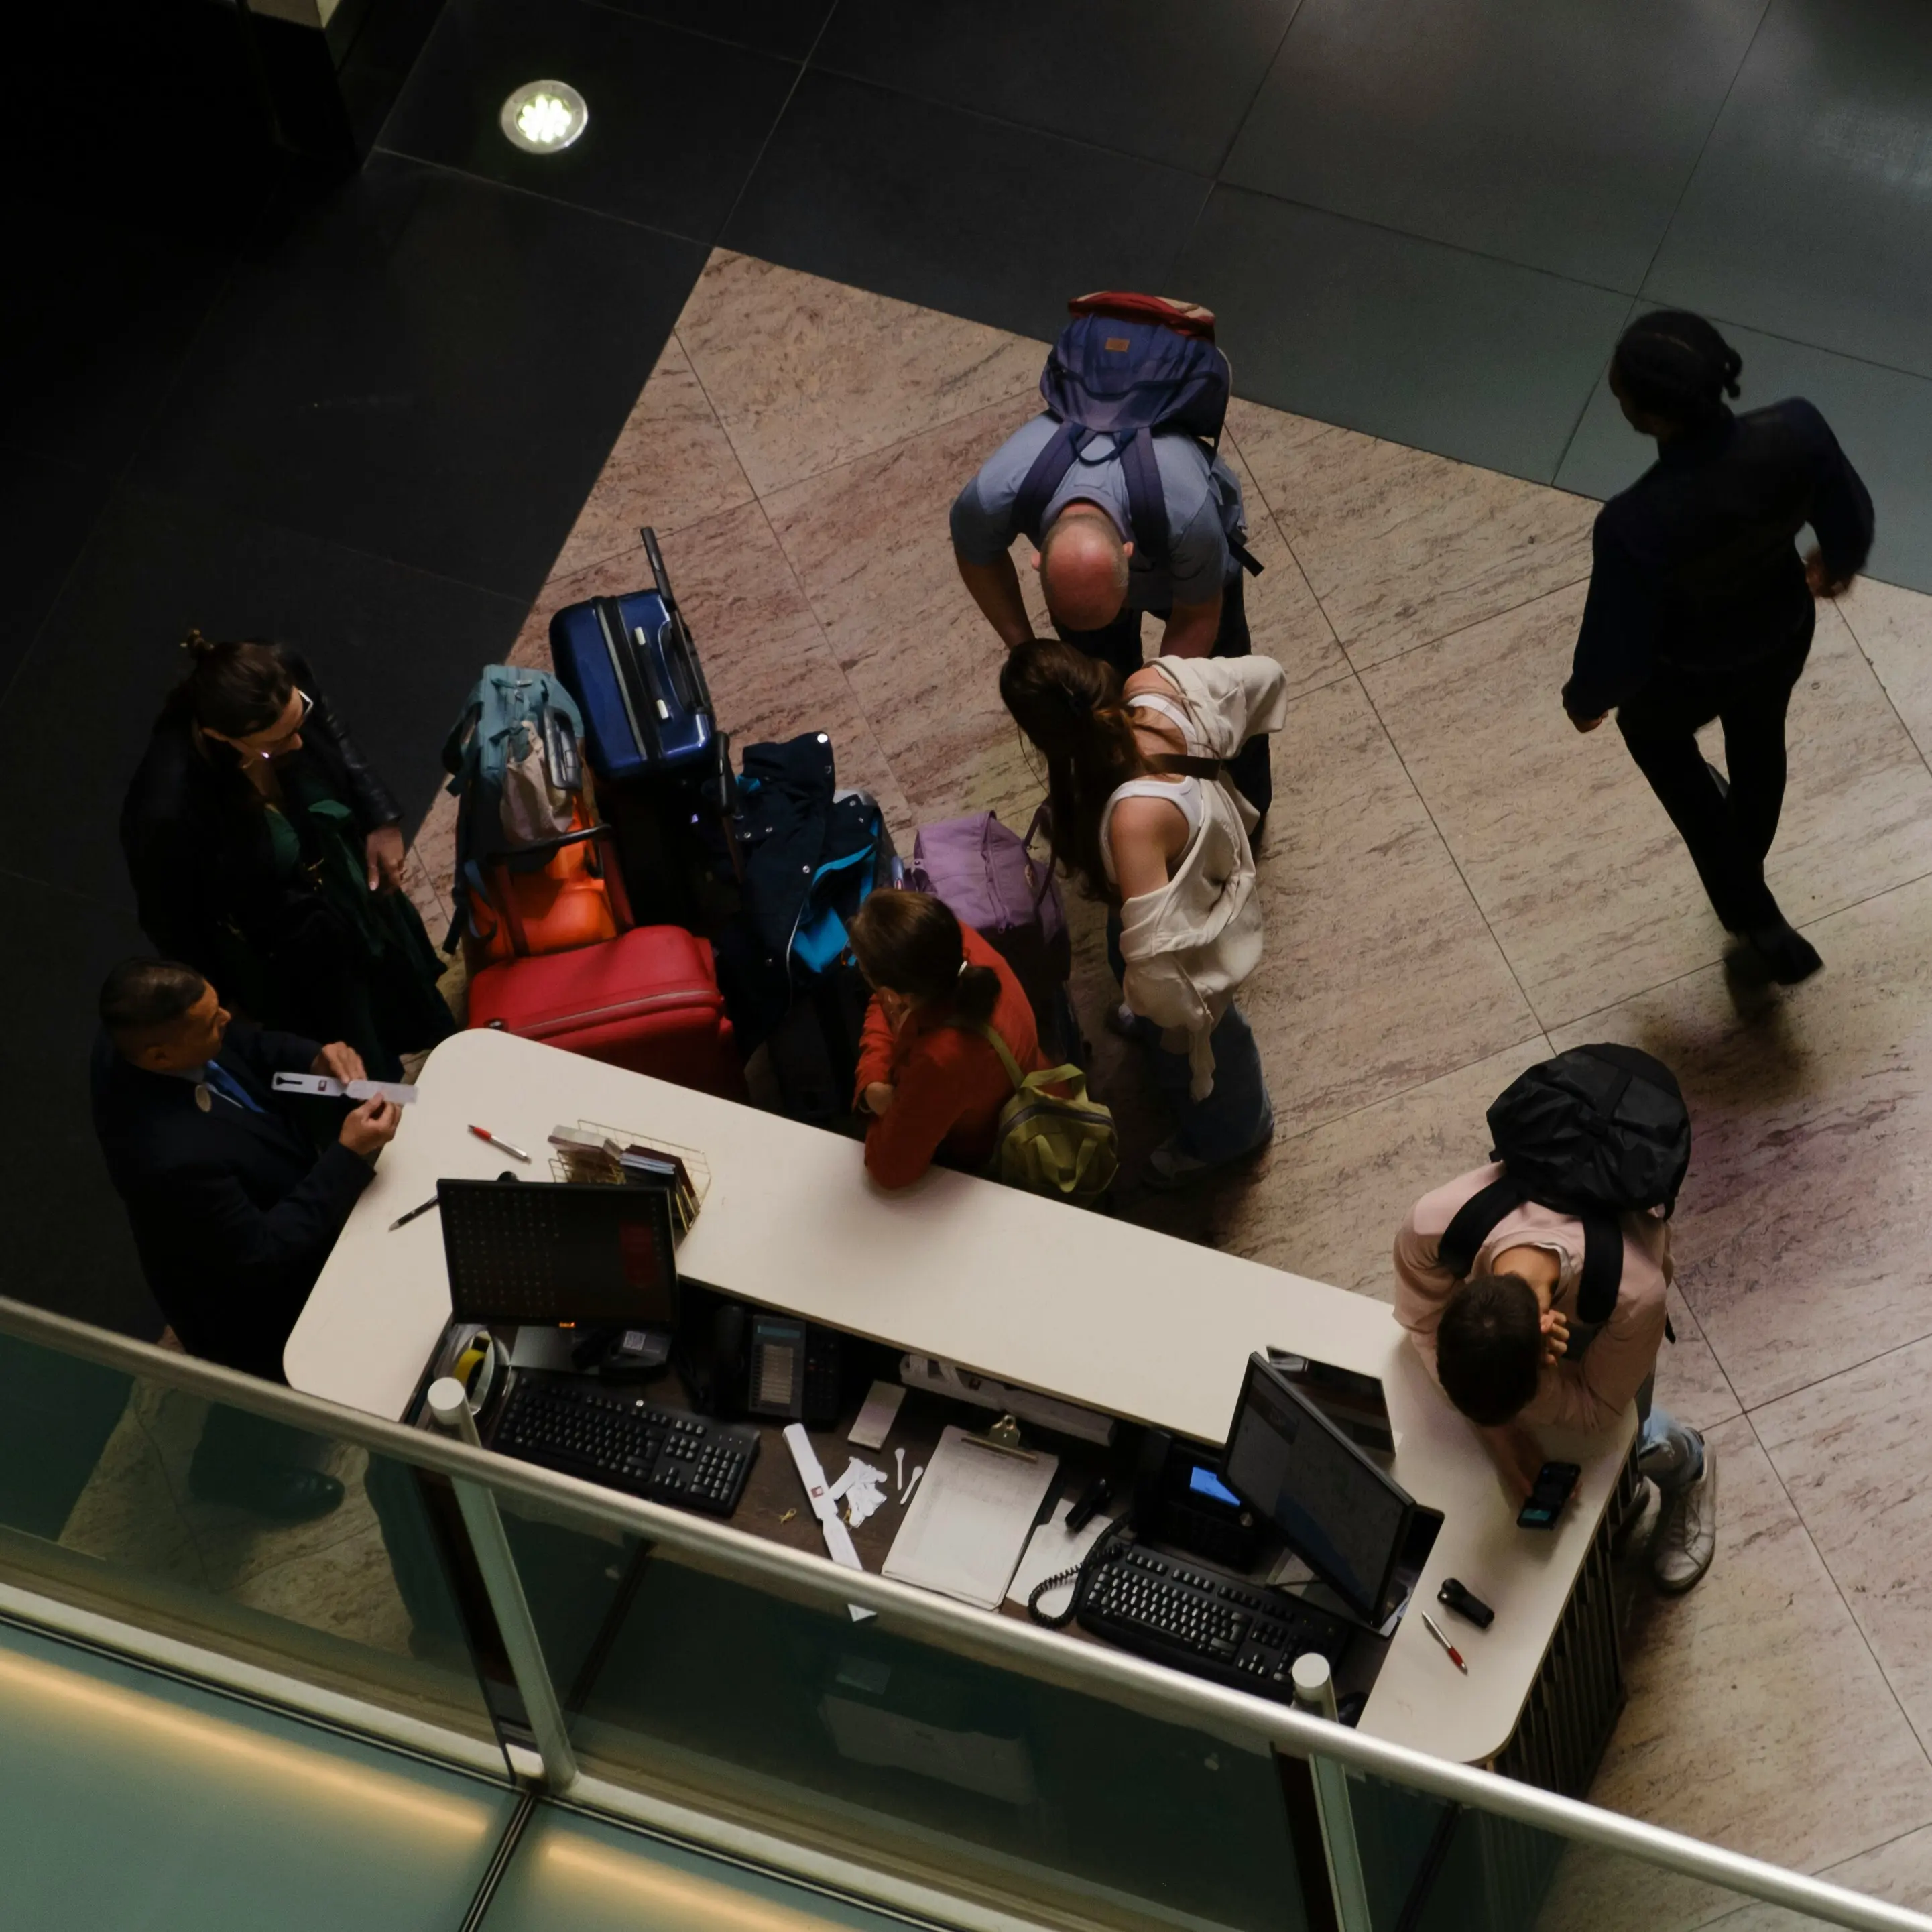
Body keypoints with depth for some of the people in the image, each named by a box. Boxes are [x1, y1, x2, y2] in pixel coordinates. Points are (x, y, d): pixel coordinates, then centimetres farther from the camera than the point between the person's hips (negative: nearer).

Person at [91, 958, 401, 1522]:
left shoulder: (136, 1037, -25)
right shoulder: (173, 1157, -49)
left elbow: (252, 1047, -5)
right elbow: (262, 1252, -35)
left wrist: (312, 1058, -25)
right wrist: (350, 1158, -35)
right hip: (247, 1302, -7)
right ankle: (245, 1475, 58)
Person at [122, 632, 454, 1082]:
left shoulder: (286, 681, -30)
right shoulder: (170, 812, -44)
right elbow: (172, 926, -23)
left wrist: (381, 821, -7)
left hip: (359, 894, 6)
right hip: (285, 969, -5)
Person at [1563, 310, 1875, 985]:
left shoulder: (1637, 526, -44)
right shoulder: (1796, 430, -32)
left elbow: (1618, 644, -26)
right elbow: (1850, 517, -10)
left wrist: (1586, 698, -3)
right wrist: (1839, 563, 14)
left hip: (1692, 671, -3)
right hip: (1785, 633, 3)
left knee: (1652, 729, 33)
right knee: (1759, 740, 36)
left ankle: (1754, 915, 40)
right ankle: (1746, 862, 68)